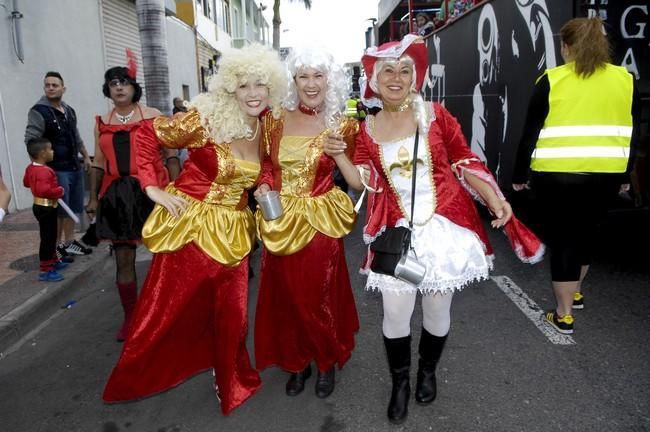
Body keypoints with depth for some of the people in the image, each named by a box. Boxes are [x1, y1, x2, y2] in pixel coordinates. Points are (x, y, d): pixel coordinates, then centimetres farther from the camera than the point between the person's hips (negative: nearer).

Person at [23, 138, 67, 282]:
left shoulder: (31, 168, 7)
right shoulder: (43, 171, -27)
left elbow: (26, 182, 23)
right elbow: (44, 190, -37)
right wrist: (59, 191, -23)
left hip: (41, 206, 11)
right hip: (46, 208, -11)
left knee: (51, 237, 23)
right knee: (47, 239, -5)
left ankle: (53, 261, 37)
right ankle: (45, 271, 0)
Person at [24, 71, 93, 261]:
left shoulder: (69, 111, 13)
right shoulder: (38, 111, -10)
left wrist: (86, 156, 23)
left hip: (75, 167, 7)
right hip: (56, 170, -7)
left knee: (73, 208, 13)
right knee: (58, 211, -4)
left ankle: (69, 242, 24)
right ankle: (56, 247, 6)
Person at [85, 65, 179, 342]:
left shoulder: (154, 116, 2)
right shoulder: (101, 123, 13)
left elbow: (170, 155, -1)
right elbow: (98, 163, 16)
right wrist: (93, 198, 12)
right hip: (116, 195, 3)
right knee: (123, 259, 5)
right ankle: (130, 317, 19)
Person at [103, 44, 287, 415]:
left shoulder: (267, 128, 1)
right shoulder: (206, 119, -16)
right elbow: (147, 135, -10)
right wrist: (154, 189, -14)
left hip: (232, 231, 4)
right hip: (189, 224, -4)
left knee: (231, 311, 11)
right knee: (169, 309, 9)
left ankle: (230, 380, 38)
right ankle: (134, 380, 36)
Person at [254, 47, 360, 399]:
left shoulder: (342, 125, -4)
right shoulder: (275, 119, 2)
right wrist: (265, 185, -3)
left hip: (319, 222, -3)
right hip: (280, 221, 3)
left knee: (320, 297, 9)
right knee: (284, 296, 13)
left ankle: (327, 363, 35)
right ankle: (296, 363, 36)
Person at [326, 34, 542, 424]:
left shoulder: (435, 114, -2)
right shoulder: (369, 129, 4)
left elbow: (465, 162, 1)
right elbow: (365, 182, 4)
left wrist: (494, 199, -10)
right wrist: (339, 156, -10)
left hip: (445, 227, 0)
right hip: (398, 233, 1)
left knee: (438, 311, 12)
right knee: (396, 313, 2)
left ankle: (428, 372, 40)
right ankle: (400, 382, 29)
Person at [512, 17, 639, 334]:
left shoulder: (551, 81, -4)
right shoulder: (625, 80, 6)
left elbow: (530, 133, -4)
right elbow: (632, 135, 11)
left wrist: (519, 175, 6)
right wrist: (624, 175, 22)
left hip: (557, 174, -4)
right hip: (605, 174, 4)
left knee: (561, 238, 6)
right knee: (585, 230, 23)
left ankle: (564, 315, 13)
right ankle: (576, 292, 41)